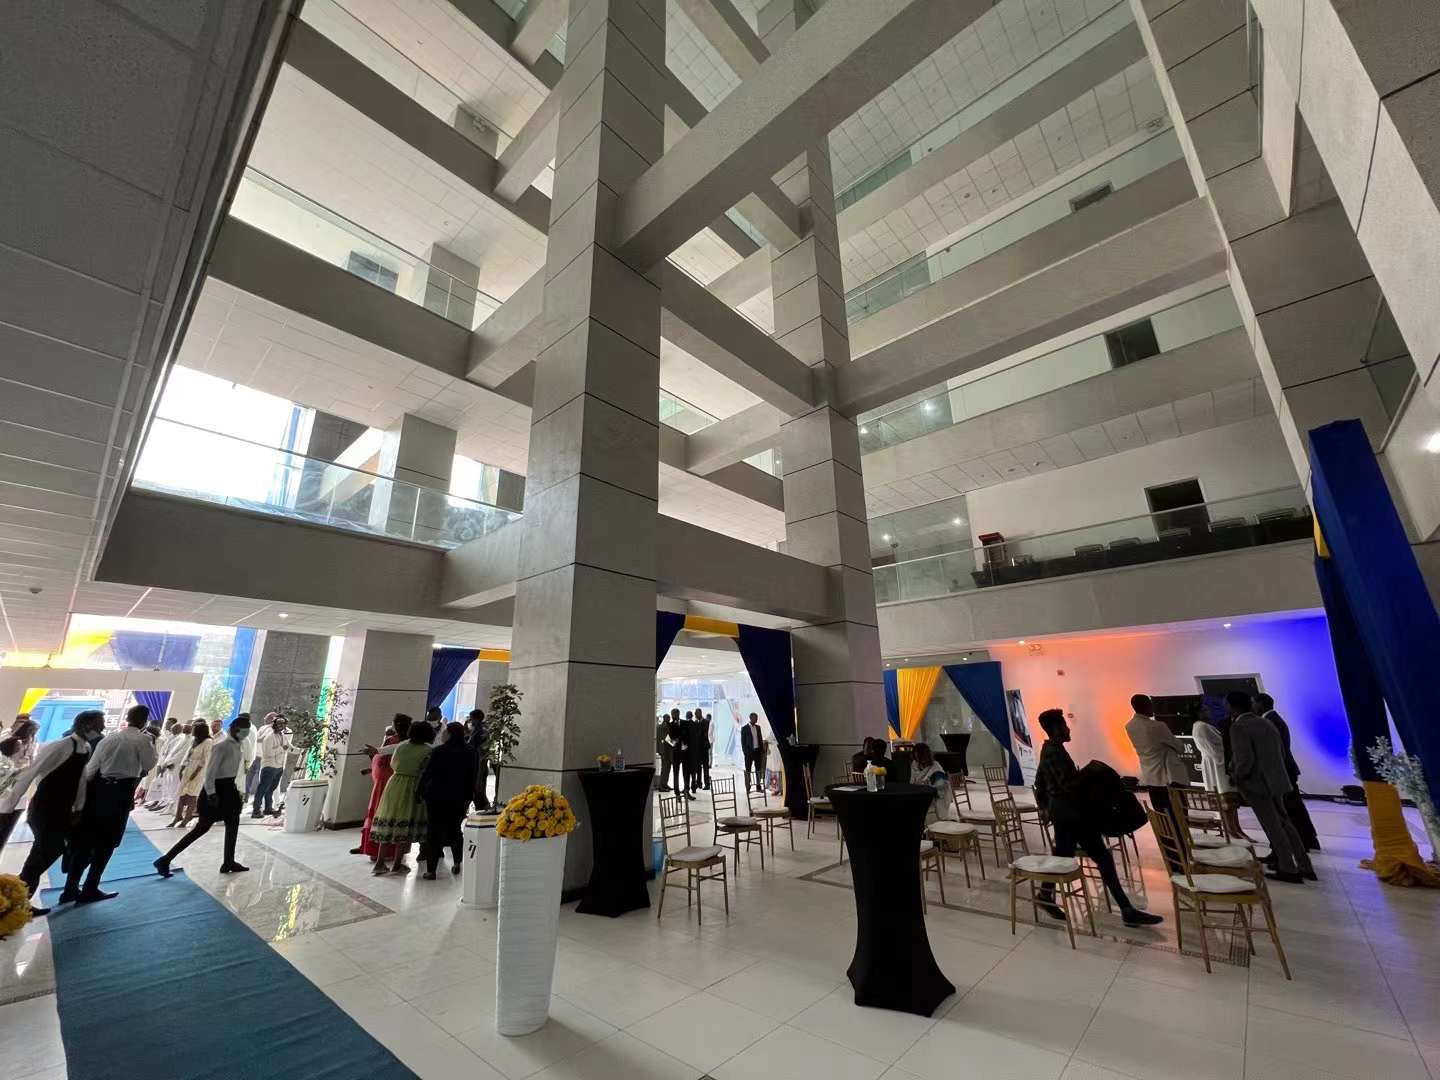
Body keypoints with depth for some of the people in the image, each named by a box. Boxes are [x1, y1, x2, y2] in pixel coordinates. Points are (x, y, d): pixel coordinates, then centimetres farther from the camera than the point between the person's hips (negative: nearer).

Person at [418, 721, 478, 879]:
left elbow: (426, 773, -9)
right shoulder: (469, 754, -1)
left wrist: (420, 791, 4)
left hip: (436, 797, -3)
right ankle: (457, 863, 24)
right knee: (454, 830, 19)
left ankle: (431, 870, 6)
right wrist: (468, 798, 13)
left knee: (434, 832, 6)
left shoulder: (439, 751, -12)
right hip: (458, 799, 3)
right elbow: (471, 778, 5)